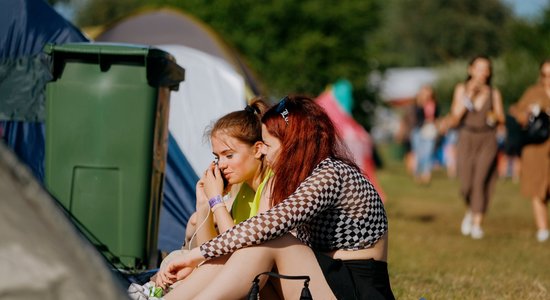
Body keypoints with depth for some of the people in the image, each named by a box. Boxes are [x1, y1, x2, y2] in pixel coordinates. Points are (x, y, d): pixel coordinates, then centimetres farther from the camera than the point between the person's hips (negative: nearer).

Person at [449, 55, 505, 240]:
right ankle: (471, 211, 30)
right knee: (466, 186, -3)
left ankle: (477, 224, -15)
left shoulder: (494, 93, 4)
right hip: (466, 141, 0)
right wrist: (469, 95, -12)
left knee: (481, 181, -17)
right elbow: (455, 117, -6)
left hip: (487, 141, 0)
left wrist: (494, 116, -12)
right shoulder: (462, 89, 2)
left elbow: (502, 119, 11)